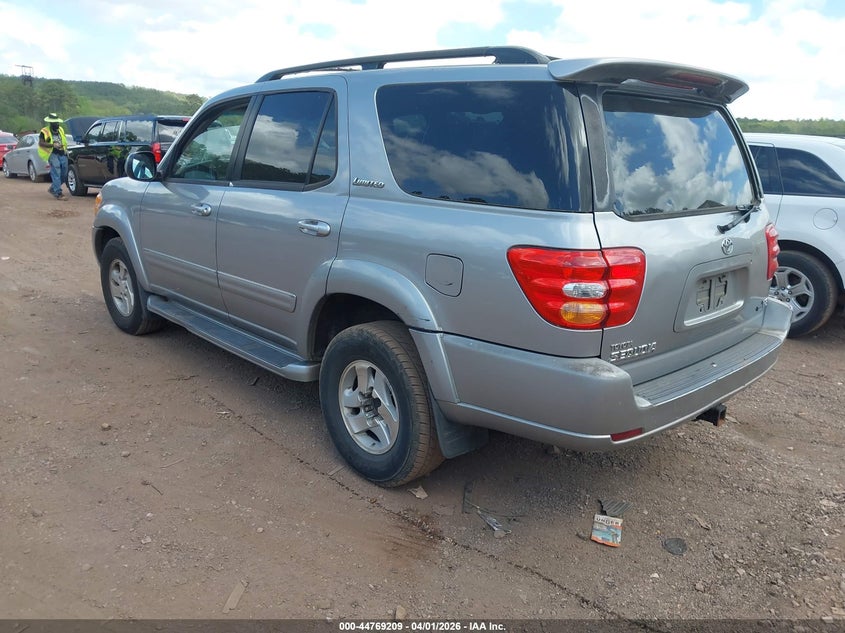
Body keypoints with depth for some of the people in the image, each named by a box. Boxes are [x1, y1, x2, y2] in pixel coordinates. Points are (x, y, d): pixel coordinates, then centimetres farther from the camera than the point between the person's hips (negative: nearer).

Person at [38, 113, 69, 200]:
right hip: (53, 154, -7)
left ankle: (53, 189, 29)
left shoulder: (60, 130, 19)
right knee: (56, 173, -14)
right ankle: (58, 193, -16)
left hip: (63, 154, 7)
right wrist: (53, 145, -21)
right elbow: (41, 143, -10)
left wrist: (65, 148, 12)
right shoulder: (44, 131, -2)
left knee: (64, 174, 9)